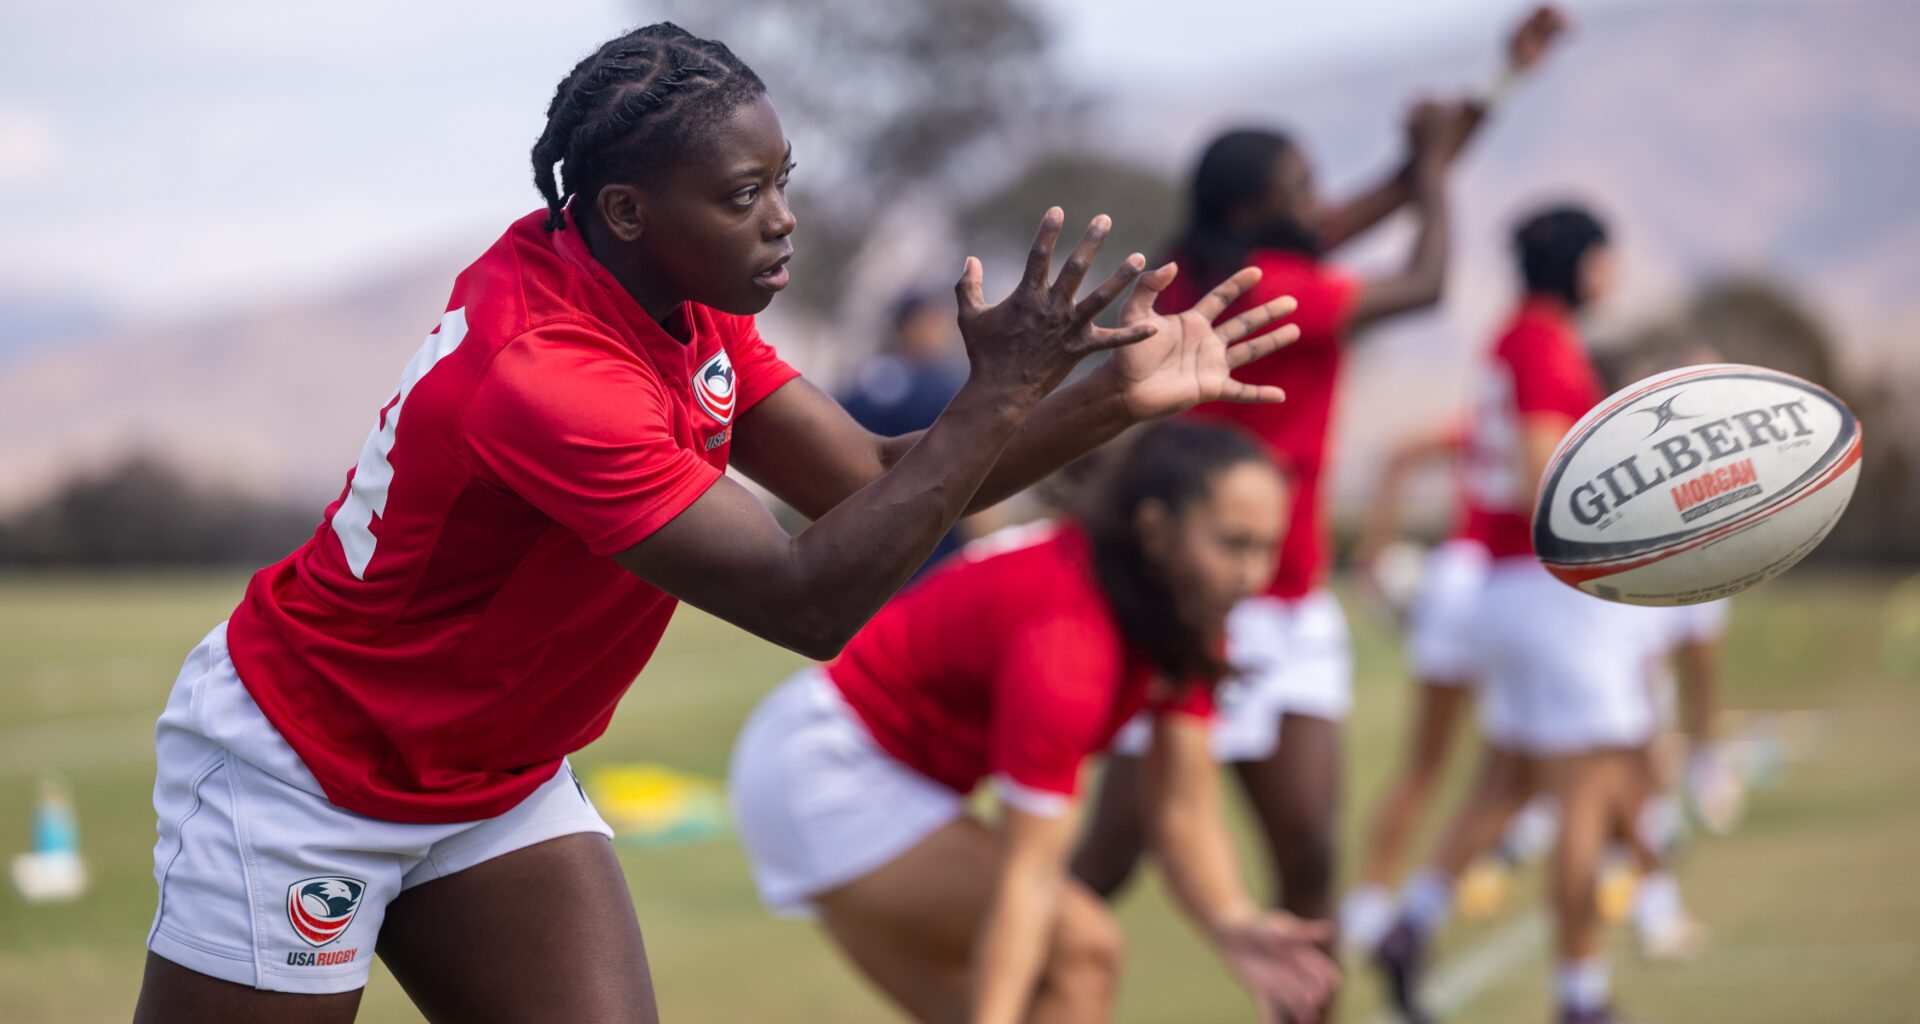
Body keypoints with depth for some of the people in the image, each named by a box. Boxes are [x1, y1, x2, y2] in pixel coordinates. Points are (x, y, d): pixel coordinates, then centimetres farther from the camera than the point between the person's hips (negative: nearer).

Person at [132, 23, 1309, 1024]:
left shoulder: (683, 305, -4)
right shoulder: (547, 374, -32)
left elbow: (879, 480, -1)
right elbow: (812, 601, -34)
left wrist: (1115, 398, -11)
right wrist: (997, 396, -33)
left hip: (495, 781, 8)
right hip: (300, 780, -8)